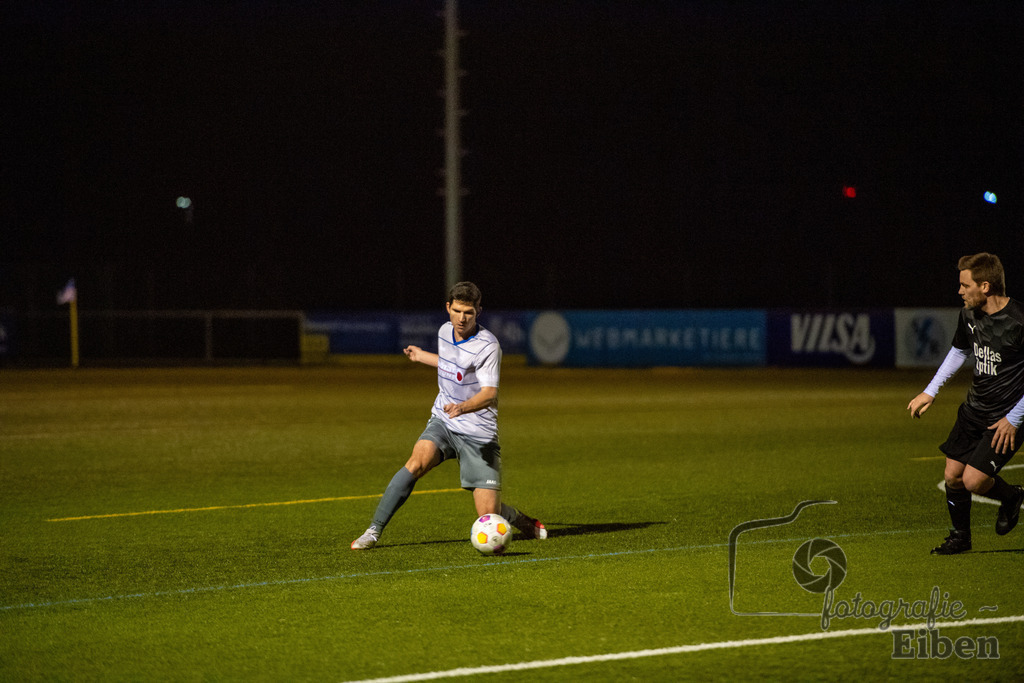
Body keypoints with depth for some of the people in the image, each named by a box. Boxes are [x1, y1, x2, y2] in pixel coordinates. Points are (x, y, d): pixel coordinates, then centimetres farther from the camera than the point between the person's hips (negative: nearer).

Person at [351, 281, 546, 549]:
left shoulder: (487, 346, -17)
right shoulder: (445, 331, 3)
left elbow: (490, 394, -27)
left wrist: (462, 407, -47)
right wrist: (422, 357, 40)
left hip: (478, 434, -5)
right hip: (442, 423, 5)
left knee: (488, 517, -7)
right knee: (418, 461, -27)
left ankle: (520, 520, 28)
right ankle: (374, 530, -23)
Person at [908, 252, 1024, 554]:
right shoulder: (969, 314, -2)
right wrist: (931, 391, 15)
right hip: (973, 410, 7)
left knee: (973, 481, -13)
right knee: (953, 476, 7)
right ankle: (960, 537, 29)